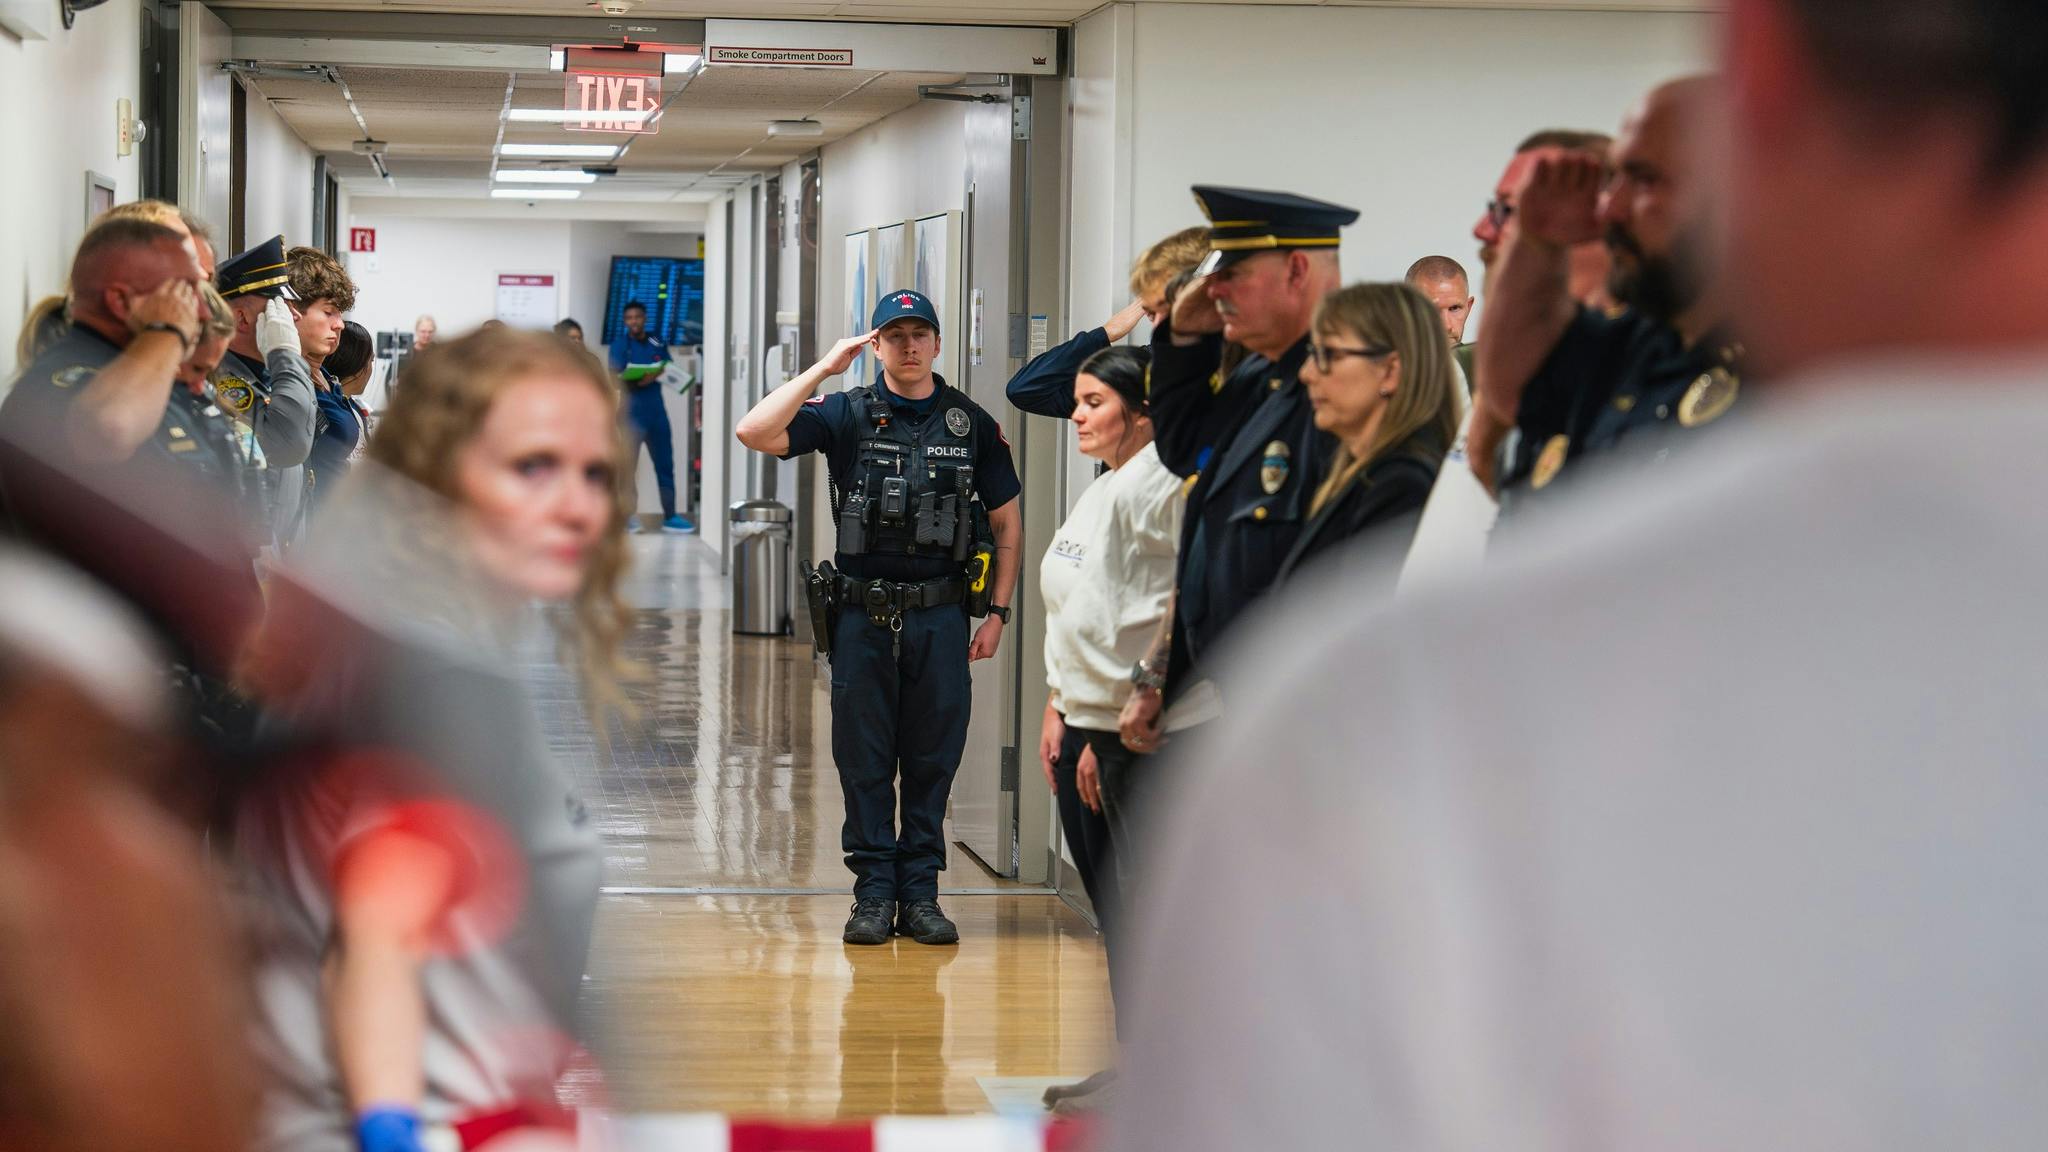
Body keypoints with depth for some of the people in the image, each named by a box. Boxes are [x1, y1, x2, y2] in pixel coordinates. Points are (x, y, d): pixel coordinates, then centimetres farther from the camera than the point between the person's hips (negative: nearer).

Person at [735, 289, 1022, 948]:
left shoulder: (973, 424, 6)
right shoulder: (846, 415, 2)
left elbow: (1007, 523, 11)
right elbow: (754, 433, -13)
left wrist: (997, 612, 5)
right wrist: (824, 368, -14)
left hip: (939, 615, 1)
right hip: (862, 617, -1)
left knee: (932, 759, 4)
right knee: (864, 760, 3)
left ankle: (920, 894, 13)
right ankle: (874, 893, 10)